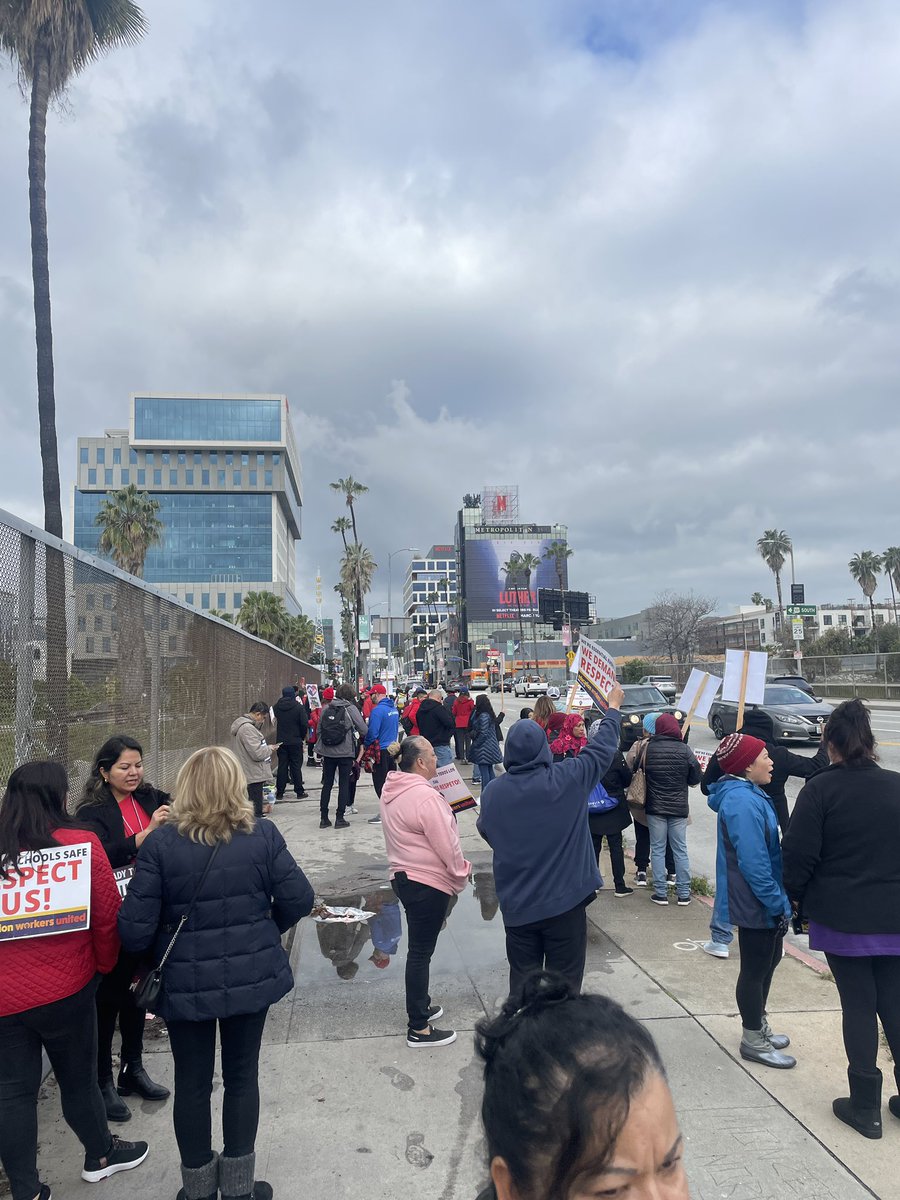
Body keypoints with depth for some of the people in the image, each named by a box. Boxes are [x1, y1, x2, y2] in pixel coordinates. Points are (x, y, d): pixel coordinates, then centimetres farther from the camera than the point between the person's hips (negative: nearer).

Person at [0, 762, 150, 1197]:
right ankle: (100, 1155, 39)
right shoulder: (82, 844, -15)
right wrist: (104, 966, 8)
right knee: (78, 1078, 17)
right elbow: (106, 916, -10)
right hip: (64, 988, -2)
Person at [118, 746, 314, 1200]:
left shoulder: (161, 843, -16)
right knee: (242, 1076, 19)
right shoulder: (263, 834, -12)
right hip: (252, 976, 1)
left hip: (185, 984, -1)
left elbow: (134, 929, -16)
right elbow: (298, 899, -9)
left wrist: (152, 950, 7)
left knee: (192, 1083, 18)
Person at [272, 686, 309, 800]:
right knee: (296, 766, 4)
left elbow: (276, 721, 10)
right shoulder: (299, 707, -12)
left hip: (281, 741, 3)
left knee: (282, 766, 9)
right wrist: (302, 736, 1)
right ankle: (300, 792, 9)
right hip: (295, 741, -3)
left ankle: (279, 792, 12)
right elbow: (305, 724, -12)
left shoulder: (277, 707, -2)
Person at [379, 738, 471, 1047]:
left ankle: (420, 1006, 37)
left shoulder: (391, 790, 4)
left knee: (419, 948, 22)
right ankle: (419, 1029, 12)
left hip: (403, 876, 9)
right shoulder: (424, 796, -25)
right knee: (421, 952, 1)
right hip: (428, 883, -9)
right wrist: (461, 875, -5)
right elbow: (447, 845, -20)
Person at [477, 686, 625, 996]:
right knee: (563, 980, 11)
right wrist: (613, 708, 15)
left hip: (516, 907, 2)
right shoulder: (567, 779, -16)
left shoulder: (492, 792, -9)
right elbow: (602, 748, -1)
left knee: (522, 977, 16)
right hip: (565, 901, -2)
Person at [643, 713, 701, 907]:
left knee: (657, 849, 8)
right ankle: (683, 893, 14)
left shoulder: (648, 749, -9)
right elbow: (695, 779, -4)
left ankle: (660, 893, 9)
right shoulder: (684, 749, -9)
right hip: (679, 807, 0)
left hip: (655, 807, 0)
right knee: (680, 850, 10)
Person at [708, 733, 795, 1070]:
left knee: (769, 960, 22)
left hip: (763, 902, 10)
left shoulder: (748, 794, 7)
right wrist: (776, 902, -20)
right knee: (755, 968, 6)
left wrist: (778, 898, 18)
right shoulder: (742, 803, -27)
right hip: (755, 903, -10)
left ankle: (759, 1026, 40)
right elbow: (753, 862, -28)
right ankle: (753, 1041, 24)